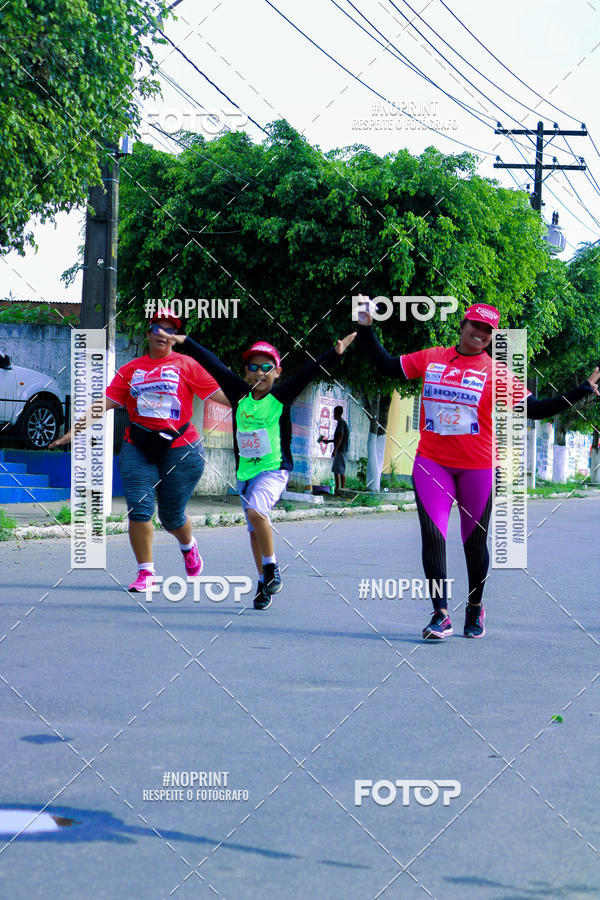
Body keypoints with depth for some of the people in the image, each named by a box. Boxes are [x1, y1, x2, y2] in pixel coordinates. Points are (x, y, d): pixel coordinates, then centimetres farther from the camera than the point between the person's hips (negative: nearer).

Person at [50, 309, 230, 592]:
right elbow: (106, 401, 6)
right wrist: (78, 427, -2)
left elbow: (219, 393, 1)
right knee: (139, 508, -10)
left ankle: (188, 546, 40)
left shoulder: (186, 366, 4)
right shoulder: (131, 369, 11)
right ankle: (145, 573, 1)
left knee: (172, 517, 5)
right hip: (137, 449, 2)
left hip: (179, 448, -2)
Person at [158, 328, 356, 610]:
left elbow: (309, 372, -12)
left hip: (275, 469, -5)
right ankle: (264, 583, 24)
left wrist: (334, 353, -23)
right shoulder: (240, 395, 2)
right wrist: (185, 342, 6)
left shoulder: (281, 397, -5)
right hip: (245, 472, 5)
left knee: (255, 511, -27)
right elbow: (213, 365, 5)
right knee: (254, 529, 10)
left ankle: (272, 570, -12)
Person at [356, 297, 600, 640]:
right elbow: (386, 365, 15)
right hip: (432, 463, 2)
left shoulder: (496, 372, -2)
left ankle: (476, 608, 29)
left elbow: (534, 409, -4)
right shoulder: (431, 358, 5)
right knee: (433, 535, -8)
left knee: (475, 541, 8)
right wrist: (366, 329, 9)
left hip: (478, 468, -1)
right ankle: (441, 615, -6)